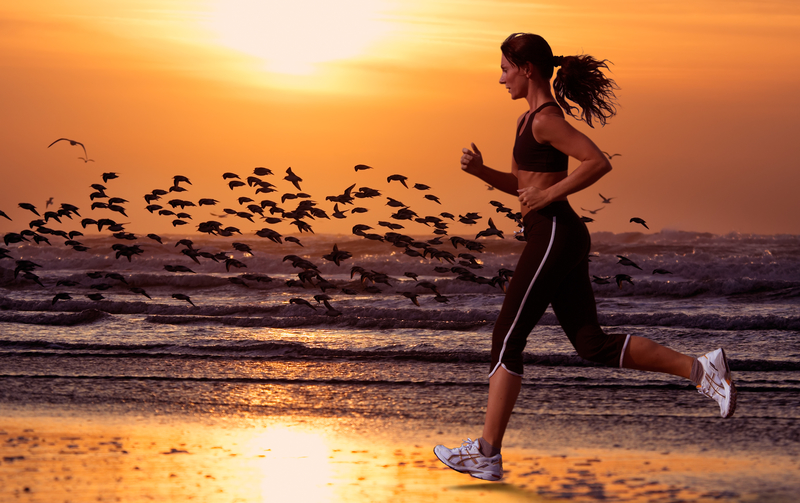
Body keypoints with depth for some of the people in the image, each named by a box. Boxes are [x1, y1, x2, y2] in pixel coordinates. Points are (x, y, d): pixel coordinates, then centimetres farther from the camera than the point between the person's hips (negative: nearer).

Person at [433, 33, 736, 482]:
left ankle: (487, 454, 0)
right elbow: (519, 185, 23)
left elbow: (599, 162, -22)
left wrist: (548, 196, -19)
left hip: (554, 235, -10)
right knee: (594, 345, 8)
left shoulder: (545, 119, -13)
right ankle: (700, 369, 3)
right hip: (561, 238, 10)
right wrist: (480, 170, 6)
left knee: (507, 340, -4)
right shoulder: (531, 118, 17)